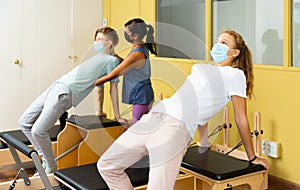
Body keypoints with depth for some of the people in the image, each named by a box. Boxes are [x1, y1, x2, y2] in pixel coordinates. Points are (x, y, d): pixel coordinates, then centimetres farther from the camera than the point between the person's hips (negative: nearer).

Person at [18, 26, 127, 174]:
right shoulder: (97, 57, 26)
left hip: (65, 94, -9)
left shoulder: (112, 60, 1)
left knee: (38, 131, -18)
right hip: (56, 85, 10)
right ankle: (46, 158, 15)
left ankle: (51, 167, 3)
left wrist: (117, 117, -1)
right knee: (24, 122, 8)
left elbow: (113, 88, -1)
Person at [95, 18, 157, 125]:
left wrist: (90, 84, -11)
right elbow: (127, 66, 18)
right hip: (142, 95, 10)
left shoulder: (137, 54, -22)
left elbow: (113, 74, -18)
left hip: (141, 96, -10)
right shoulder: (143, 47, 7)